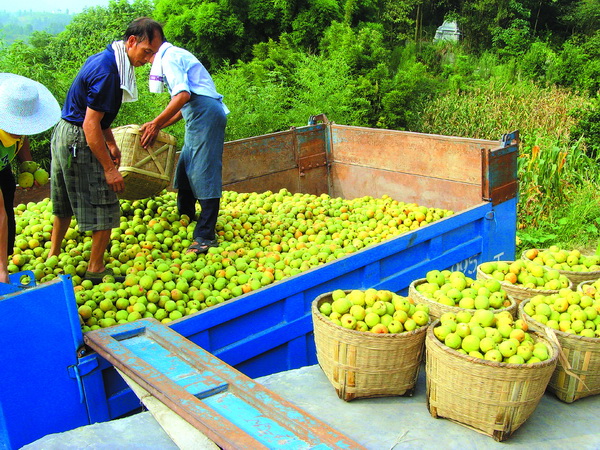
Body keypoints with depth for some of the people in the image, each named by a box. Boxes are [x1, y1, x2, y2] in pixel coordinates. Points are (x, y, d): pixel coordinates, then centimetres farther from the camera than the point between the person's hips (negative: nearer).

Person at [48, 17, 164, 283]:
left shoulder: (105, 59, 8)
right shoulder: (107, 71, -23)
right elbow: (90, 125, -25)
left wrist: (111, 143, 21)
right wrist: (109, 168, -22)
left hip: (64, 135, 10)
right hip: (79, 141, -10)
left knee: (66, 203, 21)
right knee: (105, 206, -2)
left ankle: (53, 256, 34)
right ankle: (95, 269, 9)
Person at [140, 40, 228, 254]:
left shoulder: (169, 57, -4)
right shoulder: (174, 55, 27)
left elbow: (183, 94, -19)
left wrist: (156, 123, -17)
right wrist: (159, 126, 23)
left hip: (206, 114, -10)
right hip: (197, 116, 10)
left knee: (204, 174, -11)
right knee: (184, 172, 14)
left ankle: (205, 236, -11)